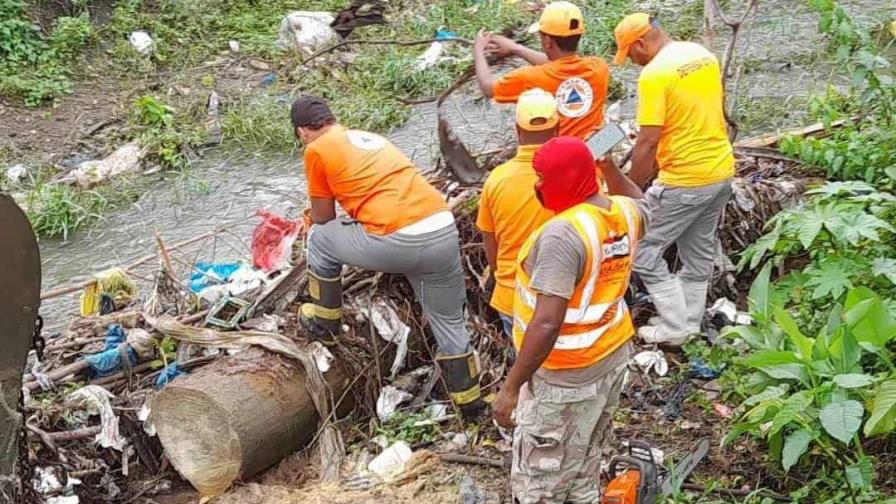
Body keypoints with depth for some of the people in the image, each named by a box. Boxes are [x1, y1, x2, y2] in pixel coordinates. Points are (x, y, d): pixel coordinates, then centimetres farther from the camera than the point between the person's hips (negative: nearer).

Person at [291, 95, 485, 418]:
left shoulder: (317, 150, 9)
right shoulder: (370, 137, 29)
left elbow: (323, 219, 17)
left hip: (397, 242, -6)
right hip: (444, 232, 7)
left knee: (319, 237, 20)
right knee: (449, 323, 23)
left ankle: (324, 321, 32)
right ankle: (470, 401, 34)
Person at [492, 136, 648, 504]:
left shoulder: (564, 232, -27)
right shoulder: (624, 213, -2)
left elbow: (547, 324, -32)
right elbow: (640, 205, 27)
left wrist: (510, 388, -26)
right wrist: (610, 167, 28)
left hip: (565, 373, -8)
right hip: (613, 354, 8)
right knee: (582, 471, 23)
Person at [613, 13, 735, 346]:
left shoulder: (654, 74, -19)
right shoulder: (703, 54, 7)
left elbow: (648, 141, -21)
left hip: (685, 181, -9)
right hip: (721, 170, 9)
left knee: (643, 252, 5)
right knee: (699, 253, 19)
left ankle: (674, 329, 11)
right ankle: (690, 325, 31)